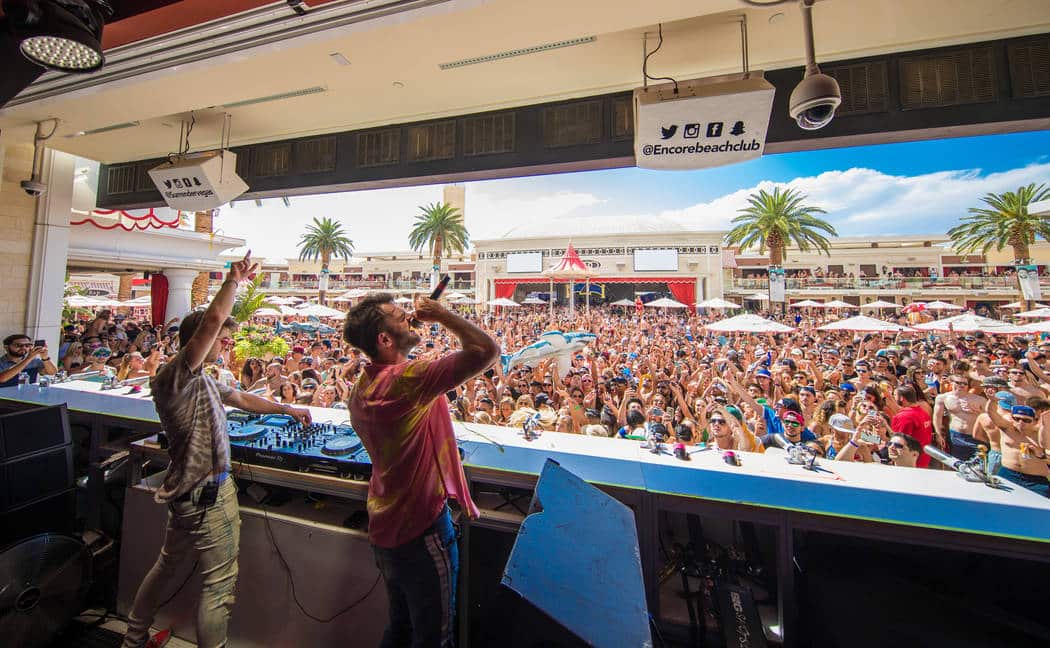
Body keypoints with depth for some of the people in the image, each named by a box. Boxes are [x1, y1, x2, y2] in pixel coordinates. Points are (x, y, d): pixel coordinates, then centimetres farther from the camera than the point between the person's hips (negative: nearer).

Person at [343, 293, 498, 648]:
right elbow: (487, 350, -36)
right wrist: (441, 314, -22)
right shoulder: (409, 378, -29)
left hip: (385, 526, 8)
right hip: (422, 528, -8)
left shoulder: (360, 389, 0)